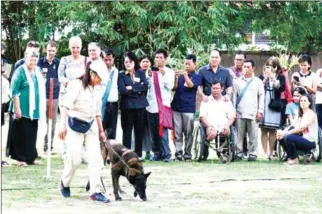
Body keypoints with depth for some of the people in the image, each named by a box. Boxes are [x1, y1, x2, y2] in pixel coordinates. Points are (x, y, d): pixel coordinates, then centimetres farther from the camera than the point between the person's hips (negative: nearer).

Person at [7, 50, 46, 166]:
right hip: (24, 109, -6)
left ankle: (31, 156, 17)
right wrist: (17, 108, -16)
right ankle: (20, 158, 6)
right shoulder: (21, 71, -9)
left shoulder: (38, 71, 11)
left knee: (32, 133, 9)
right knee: (22, 133, -1)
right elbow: (14, 91, -12)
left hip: (35, 109, 6)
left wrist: (43, 106, 17)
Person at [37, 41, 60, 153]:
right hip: (43, 95, -1)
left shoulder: (59, 63, 2)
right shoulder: (40, 62, -1)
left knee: (53, 123, 6)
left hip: (55, 96, 1)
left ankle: (50, 145, 14)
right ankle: (44, 145, 4)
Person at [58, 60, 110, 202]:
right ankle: (65, 183, 17)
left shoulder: (97, 89, 10)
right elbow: (66, 105, -14)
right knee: (74, 158, -9)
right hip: (75, 125, -6)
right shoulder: (77, 85, -11)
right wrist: (63, 125, -21)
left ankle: (95, 191, -3)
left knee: (95, 158, -4)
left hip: (91, 125, 6)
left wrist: (101, 131, 17)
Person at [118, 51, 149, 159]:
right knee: (127, 130, -2)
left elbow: (145, 86, -2)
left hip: (140, 105, 2)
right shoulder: (122, 75, 6)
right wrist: (138, 91, -7)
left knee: (139, 130, 4)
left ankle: (138, 153, 11)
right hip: (127, 106, -2)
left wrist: (132, 88, -8)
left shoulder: (141, 73, 12)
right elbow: (122, 90, -9)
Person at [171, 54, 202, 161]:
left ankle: (187, 153, 4)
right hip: (176, 107, 3)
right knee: (177, 132, 0)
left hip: (188, 109, -3)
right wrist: (176, 78, -10)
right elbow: (174, 88, 6)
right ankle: (178, 153, 0)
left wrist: (185, 75, -23)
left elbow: (191, 85, -11)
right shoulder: (181, 76, 15)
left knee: (188, 133, -1)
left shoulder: (197, 77, 6)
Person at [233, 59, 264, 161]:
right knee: (239, 134, 0)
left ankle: (252, 153, 2)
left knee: (253, 135, -3)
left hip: (253, 113, -1)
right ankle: (239, 153, 5)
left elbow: (261, 97, 7)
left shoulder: (258, 82, 9)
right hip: (240, 113, 1)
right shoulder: (238, 81, 12)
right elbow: (234, 96, 11)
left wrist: (260, 111, -1)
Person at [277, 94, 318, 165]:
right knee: (281, 138, -7)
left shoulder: (312, 114, -9)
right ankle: (290, 157, 5)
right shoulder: (301, 115, 16)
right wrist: (283, 132, -16)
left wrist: (286, 133, -25)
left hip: (310, 142, -8)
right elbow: (296, 128, 3)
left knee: (288, 137, -29)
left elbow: (301, 128, -21)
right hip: (302, 139, 8)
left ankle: (294, 159, -10)